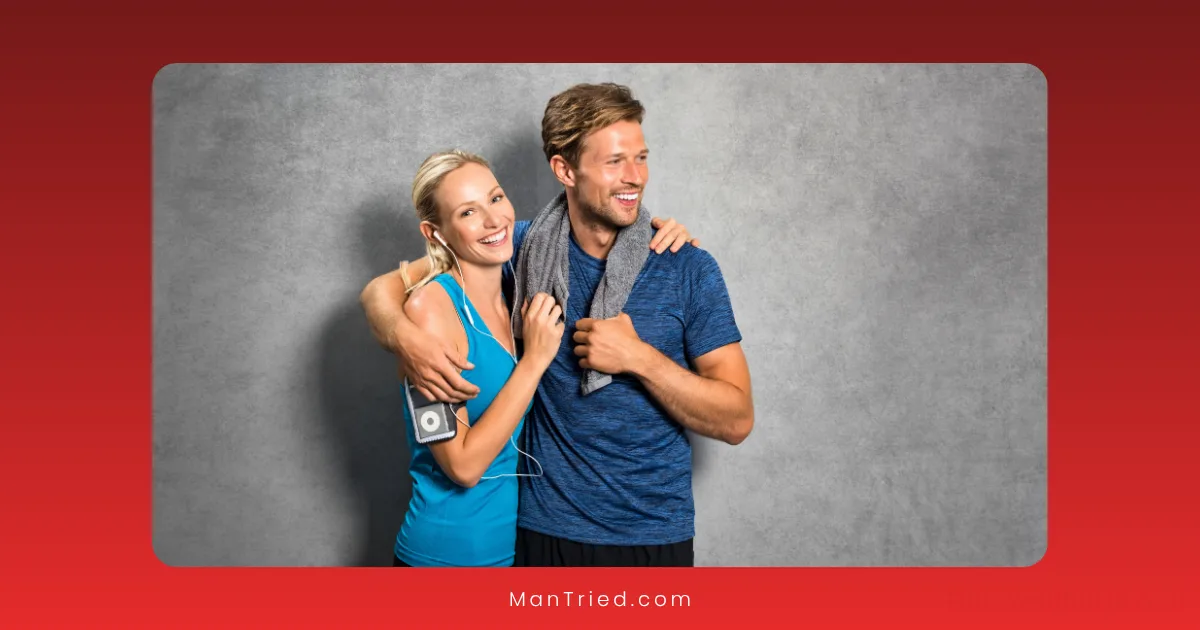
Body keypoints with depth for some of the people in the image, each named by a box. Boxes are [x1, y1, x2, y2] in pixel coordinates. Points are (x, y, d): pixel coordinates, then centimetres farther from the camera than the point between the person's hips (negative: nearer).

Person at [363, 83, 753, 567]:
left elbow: (736, 421, -9)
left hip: (655, 536, 0)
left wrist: (639, 357, -21)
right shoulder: (525, 250, -4)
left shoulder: (688, 268, -8)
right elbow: (384, 289, 1)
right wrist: (403, 336, -22)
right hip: (547, 530, 1)